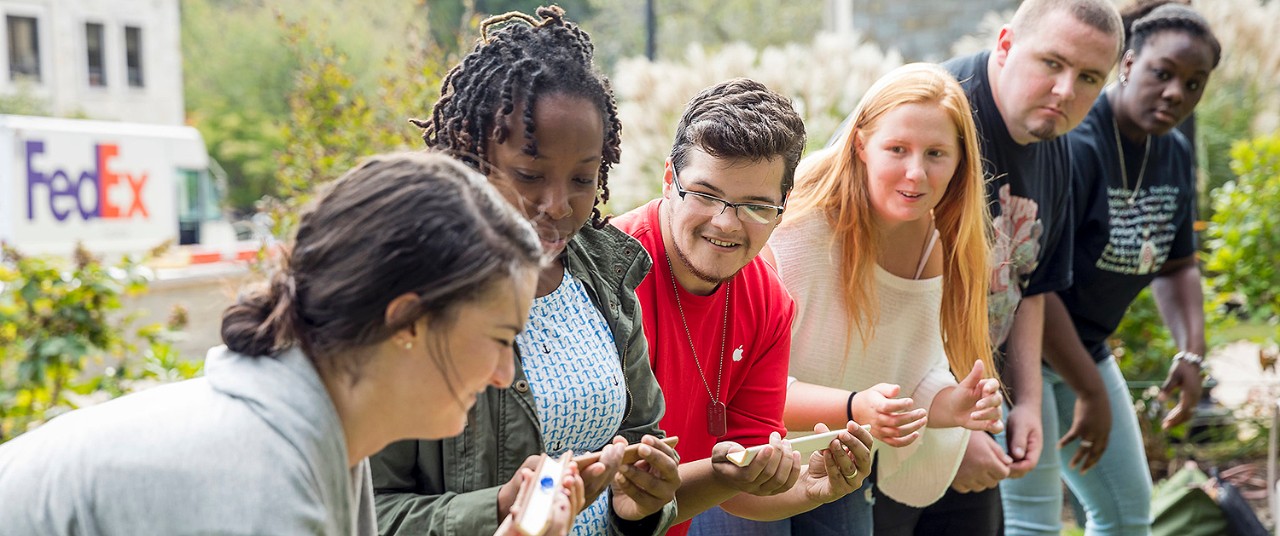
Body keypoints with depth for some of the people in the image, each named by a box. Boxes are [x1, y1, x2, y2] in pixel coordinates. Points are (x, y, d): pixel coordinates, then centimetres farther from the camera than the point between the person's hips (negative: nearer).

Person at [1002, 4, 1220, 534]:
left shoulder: (1175, 156, 4)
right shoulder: (1070, 144, -24)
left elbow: (1176, 266, 17)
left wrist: (1191, 351, 0)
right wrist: (1091, 393, -23)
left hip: (1081, 346, 9)